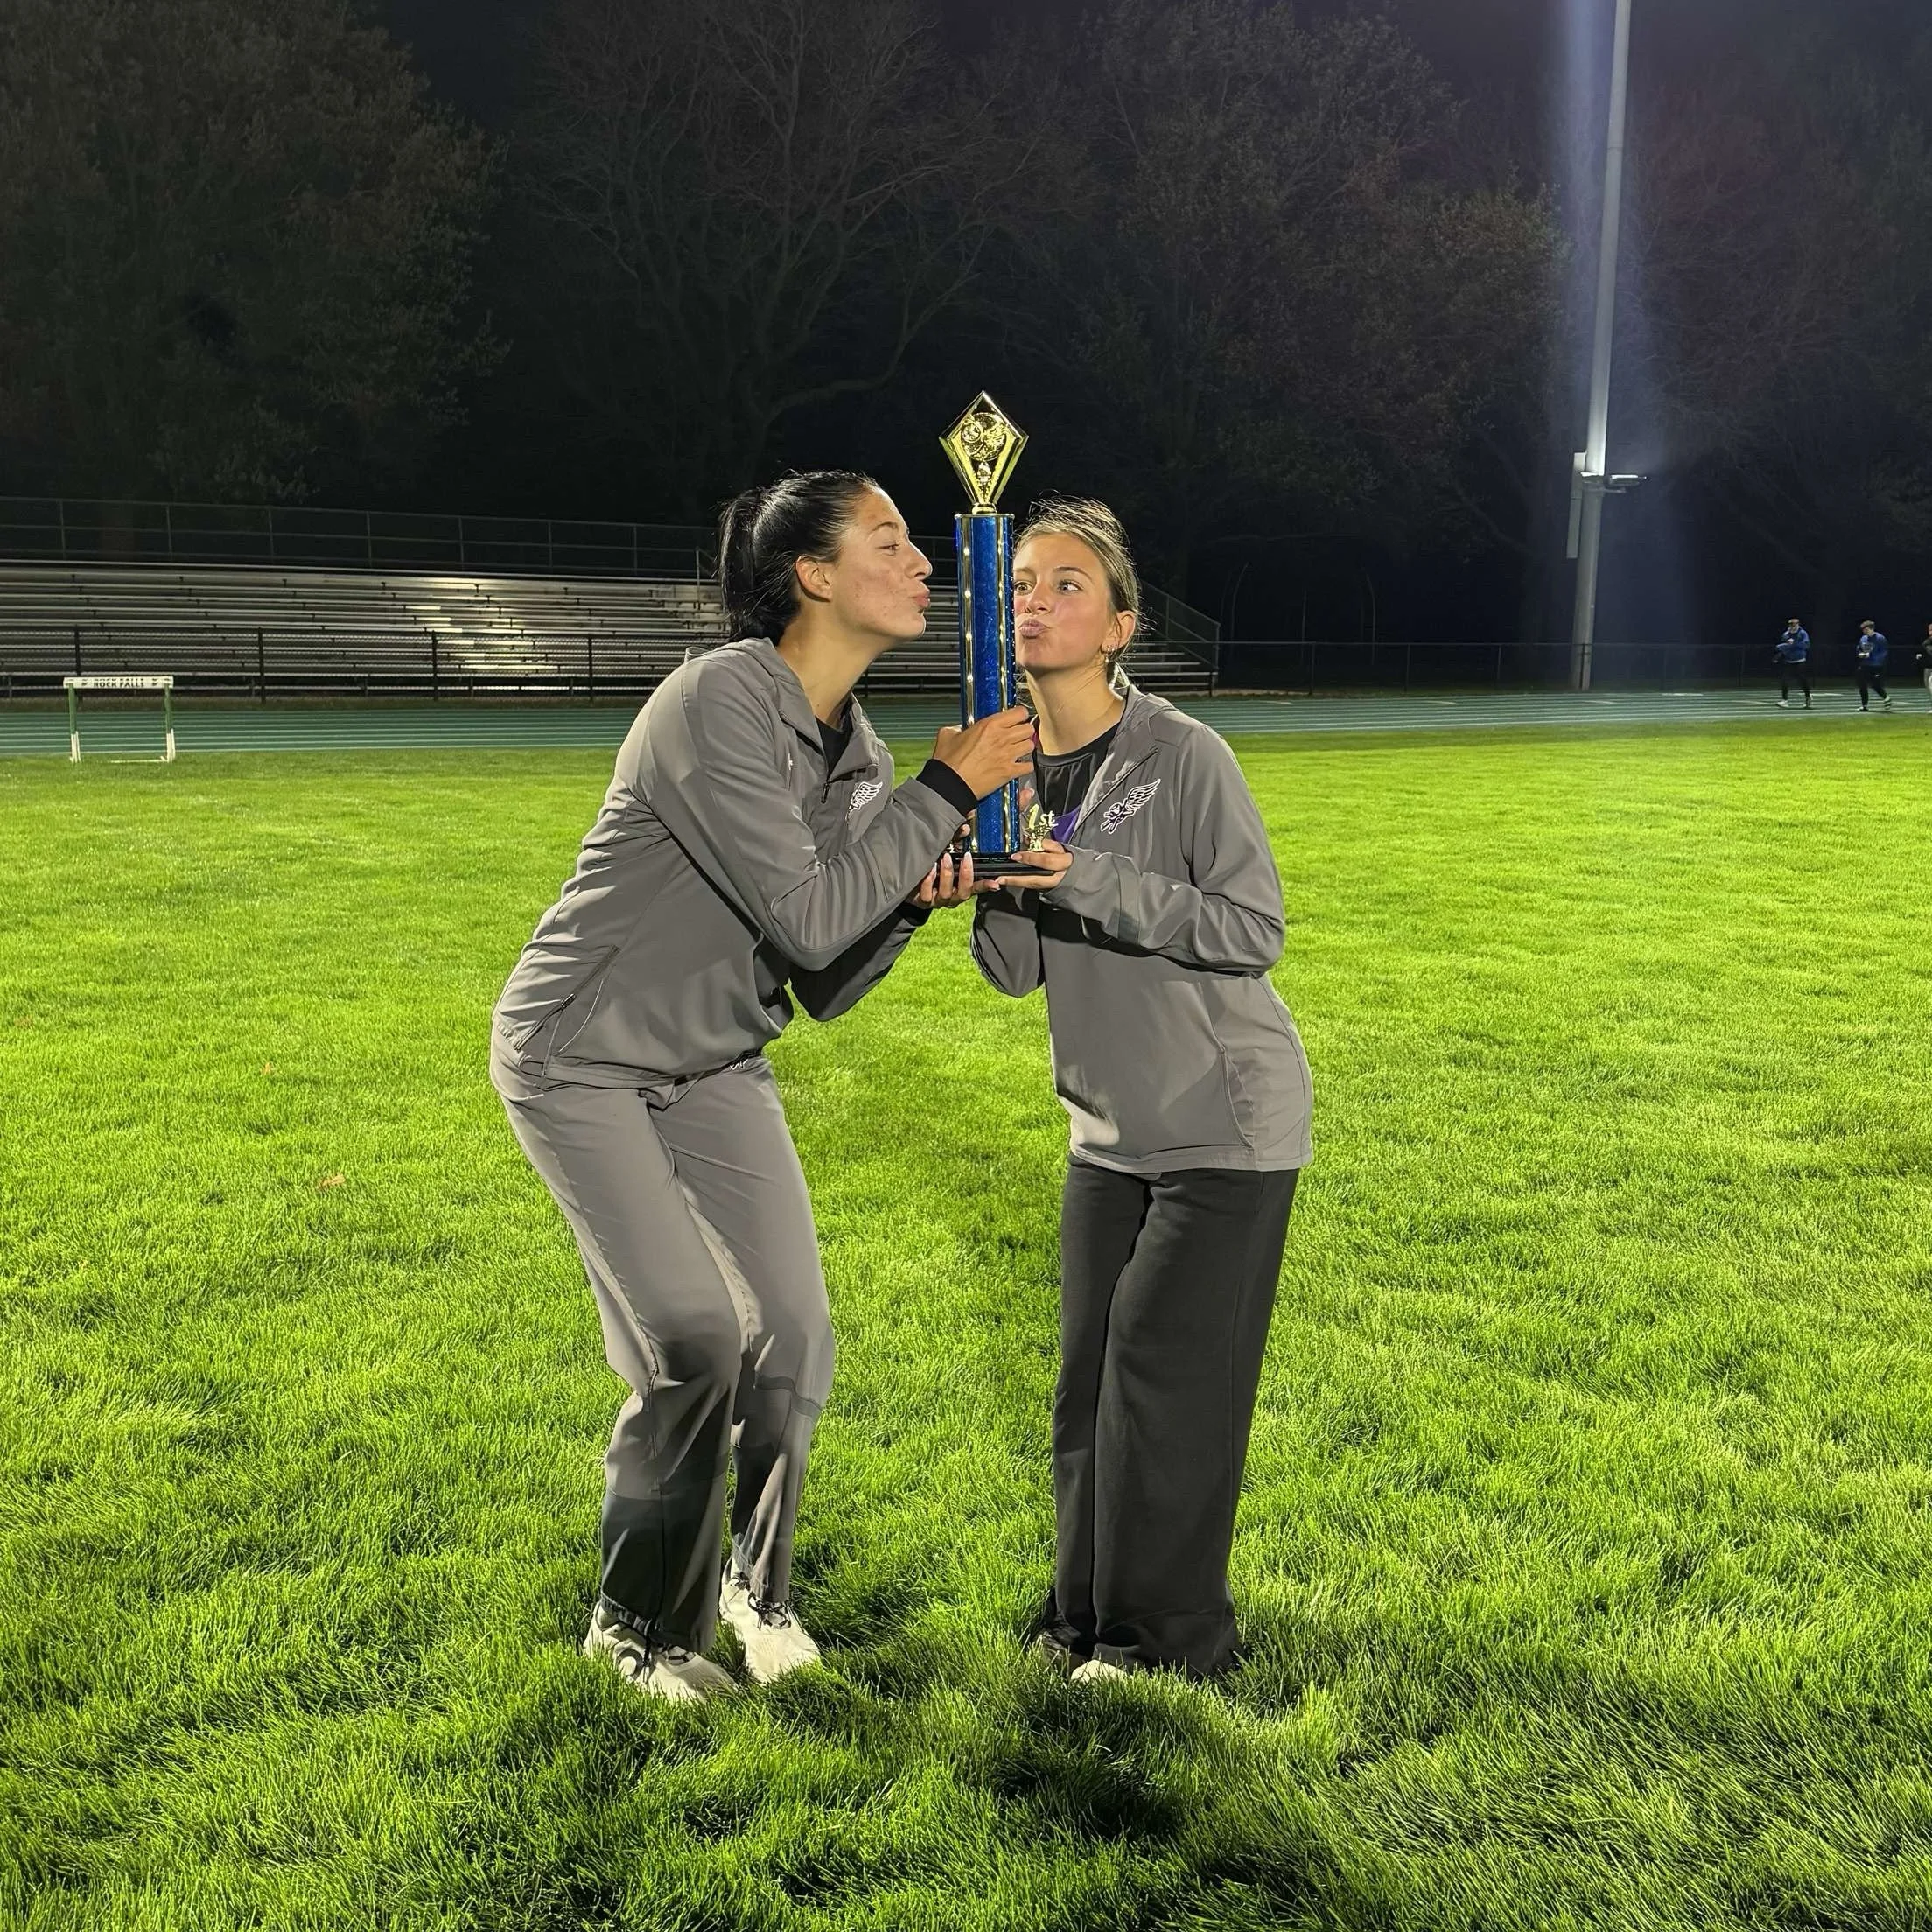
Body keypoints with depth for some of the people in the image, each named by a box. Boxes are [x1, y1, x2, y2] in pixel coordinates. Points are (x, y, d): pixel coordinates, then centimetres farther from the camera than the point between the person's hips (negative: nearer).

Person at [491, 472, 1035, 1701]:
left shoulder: (857, 753, 1)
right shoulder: (720, 703, -25)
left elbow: (827, 987, 4)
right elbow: (807, 918, -29)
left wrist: (912, 900, -14)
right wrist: (949, 789, -23)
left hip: (714, 1065, 8)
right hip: (583, 1061, -7)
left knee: (796, 1337, 1)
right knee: (696, 1344, -13)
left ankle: (759, 1578, 28)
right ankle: (639, 1623, 11)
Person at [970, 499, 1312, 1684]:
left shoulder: (1183, 756, -17)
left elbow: (1256, 930, -21)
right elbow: (1020, 971, 3)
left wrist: (1089, 879, -27)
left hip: (1227, 1119, -6)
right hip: (1113, 1126, 6)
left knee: (1166, 1365, -4)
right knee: (1092, 1369, 11)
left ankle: (1171, 1633, 12)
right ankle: (1090, 1609, 27)